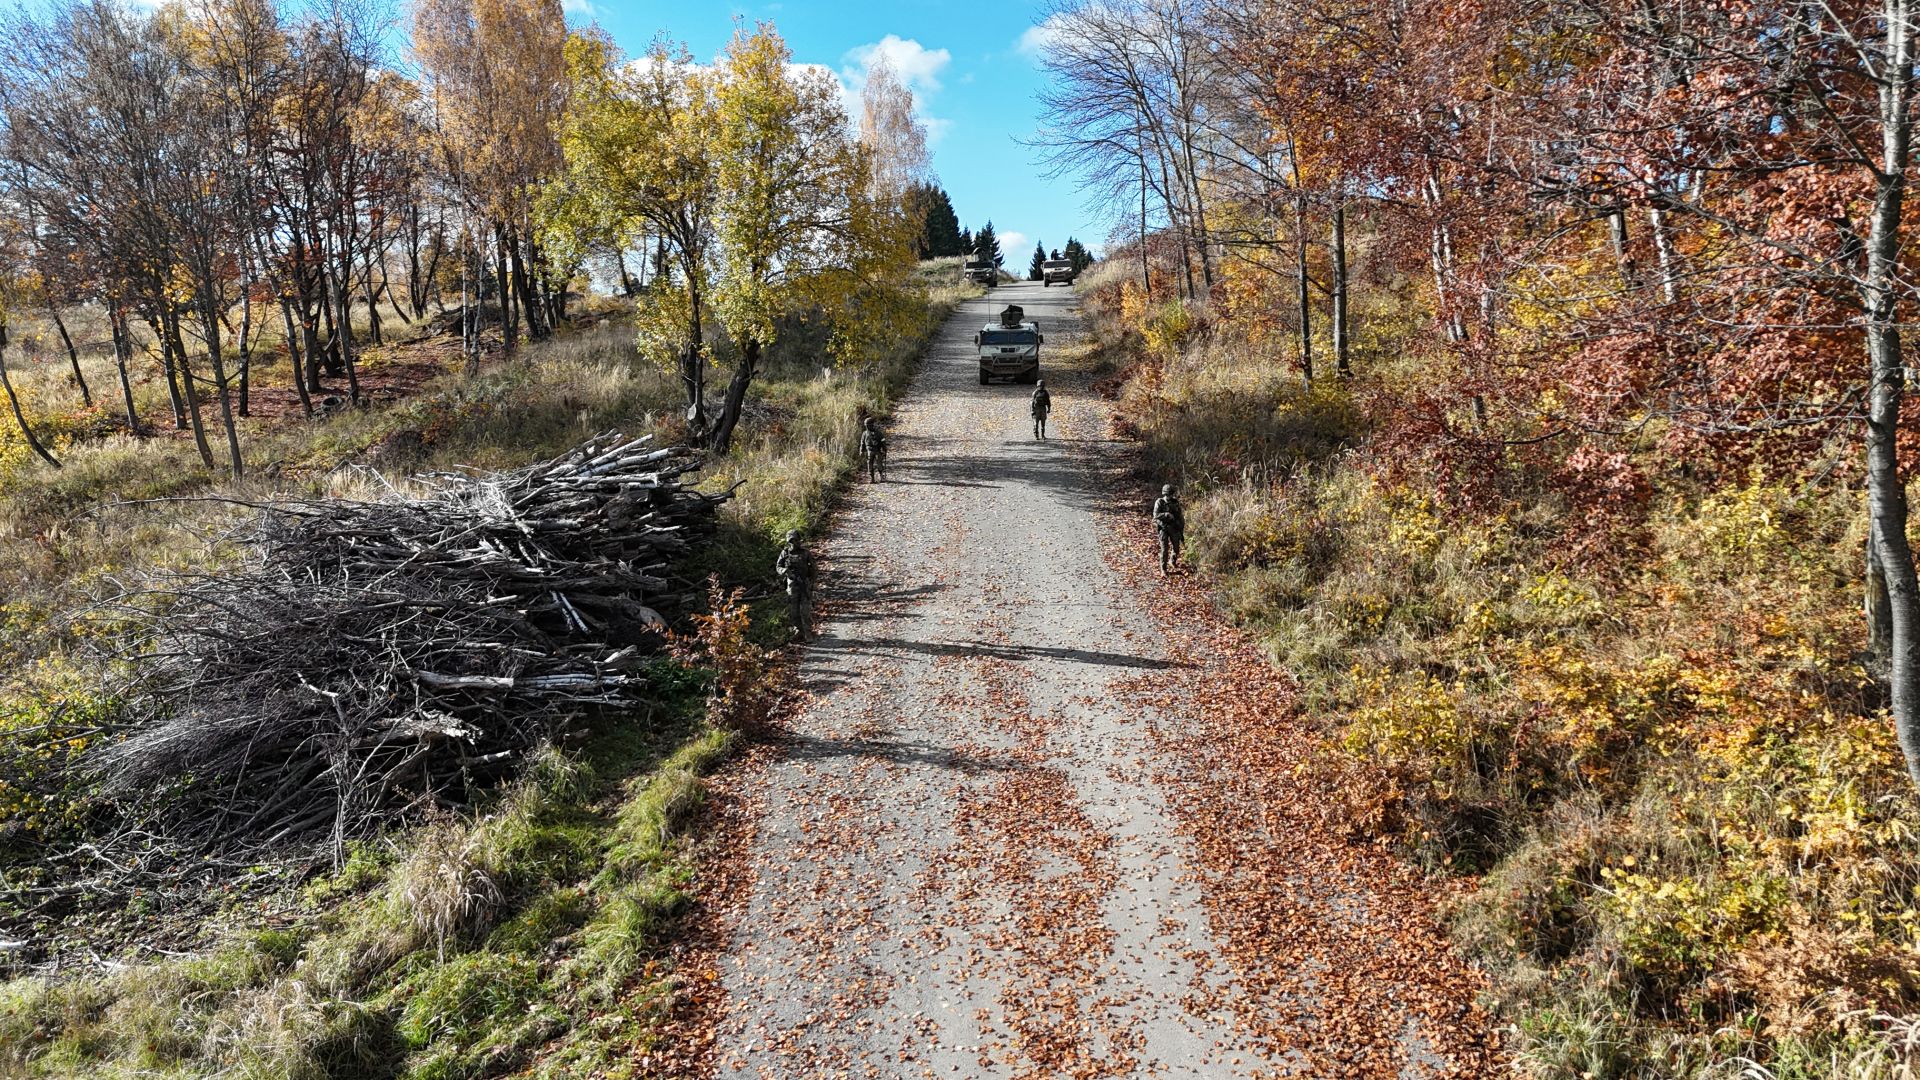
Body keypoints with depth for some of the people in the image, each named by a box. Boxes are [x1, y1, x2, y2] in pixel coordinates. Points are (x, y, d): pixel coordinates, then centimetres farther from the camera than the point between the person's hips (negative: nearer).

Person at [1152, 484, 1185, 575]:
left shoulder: (1175, 503, 2)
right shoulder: (1159, 502, -7)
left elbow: (1180, 517, 8)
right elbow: (1156, 515, -16)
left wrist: (1181, 533, 7)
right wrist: (1167, 514, -31)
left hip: (1174, 529, 3)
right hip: (1163, 528, -3)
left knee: (1176, 548, 8)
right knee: (1164, 549, -5)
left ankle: (1172, 561, 38)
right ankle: (1163, 569, 5)